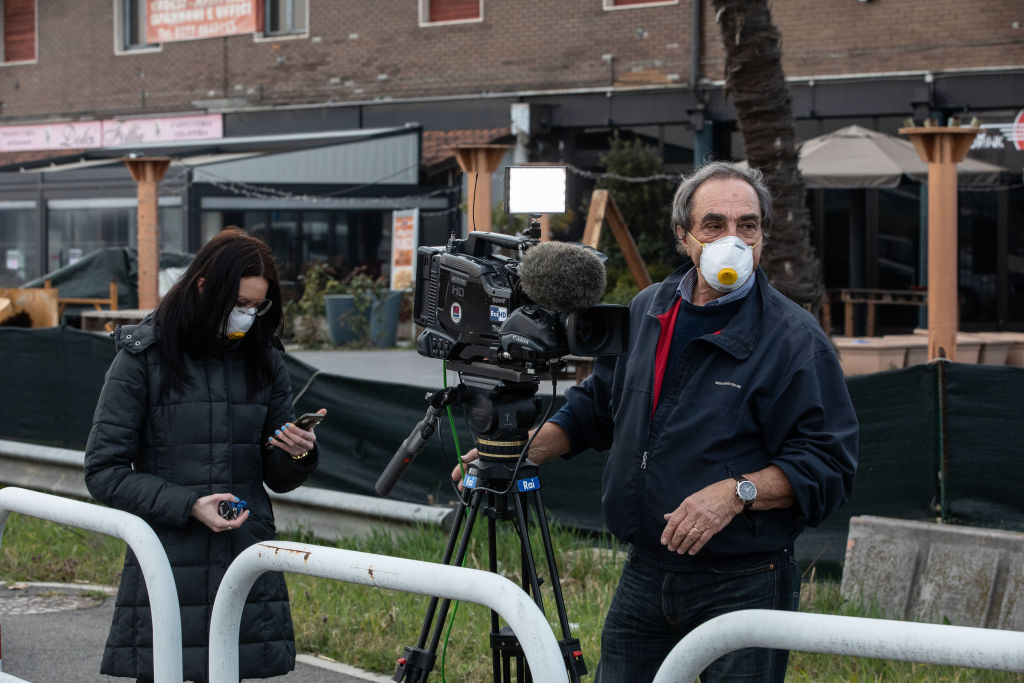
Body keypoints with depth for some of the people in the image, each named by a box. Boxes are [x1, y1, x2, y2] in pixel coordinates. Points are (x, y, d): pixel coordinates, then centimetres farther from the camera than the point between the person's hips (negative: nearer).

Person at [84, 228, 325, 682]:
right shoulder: (143, 358, -3)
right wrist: (187, 505, -16)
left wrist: (298, 455, -9)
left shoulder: (264, 360, 9)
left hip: (246, 568, 3)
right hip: (166, 571, -3)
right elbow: (104, 471, -5)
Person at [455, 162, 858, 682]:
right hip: (644, 576, 5)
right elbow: (594, 405, 22)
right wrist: (520, 450, 9)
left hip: (744, 586, -5)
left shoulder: (795, 339, -9)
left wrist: (736, 493, -24)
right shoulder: (645, 312, 9)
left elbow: (828, 464, -13)